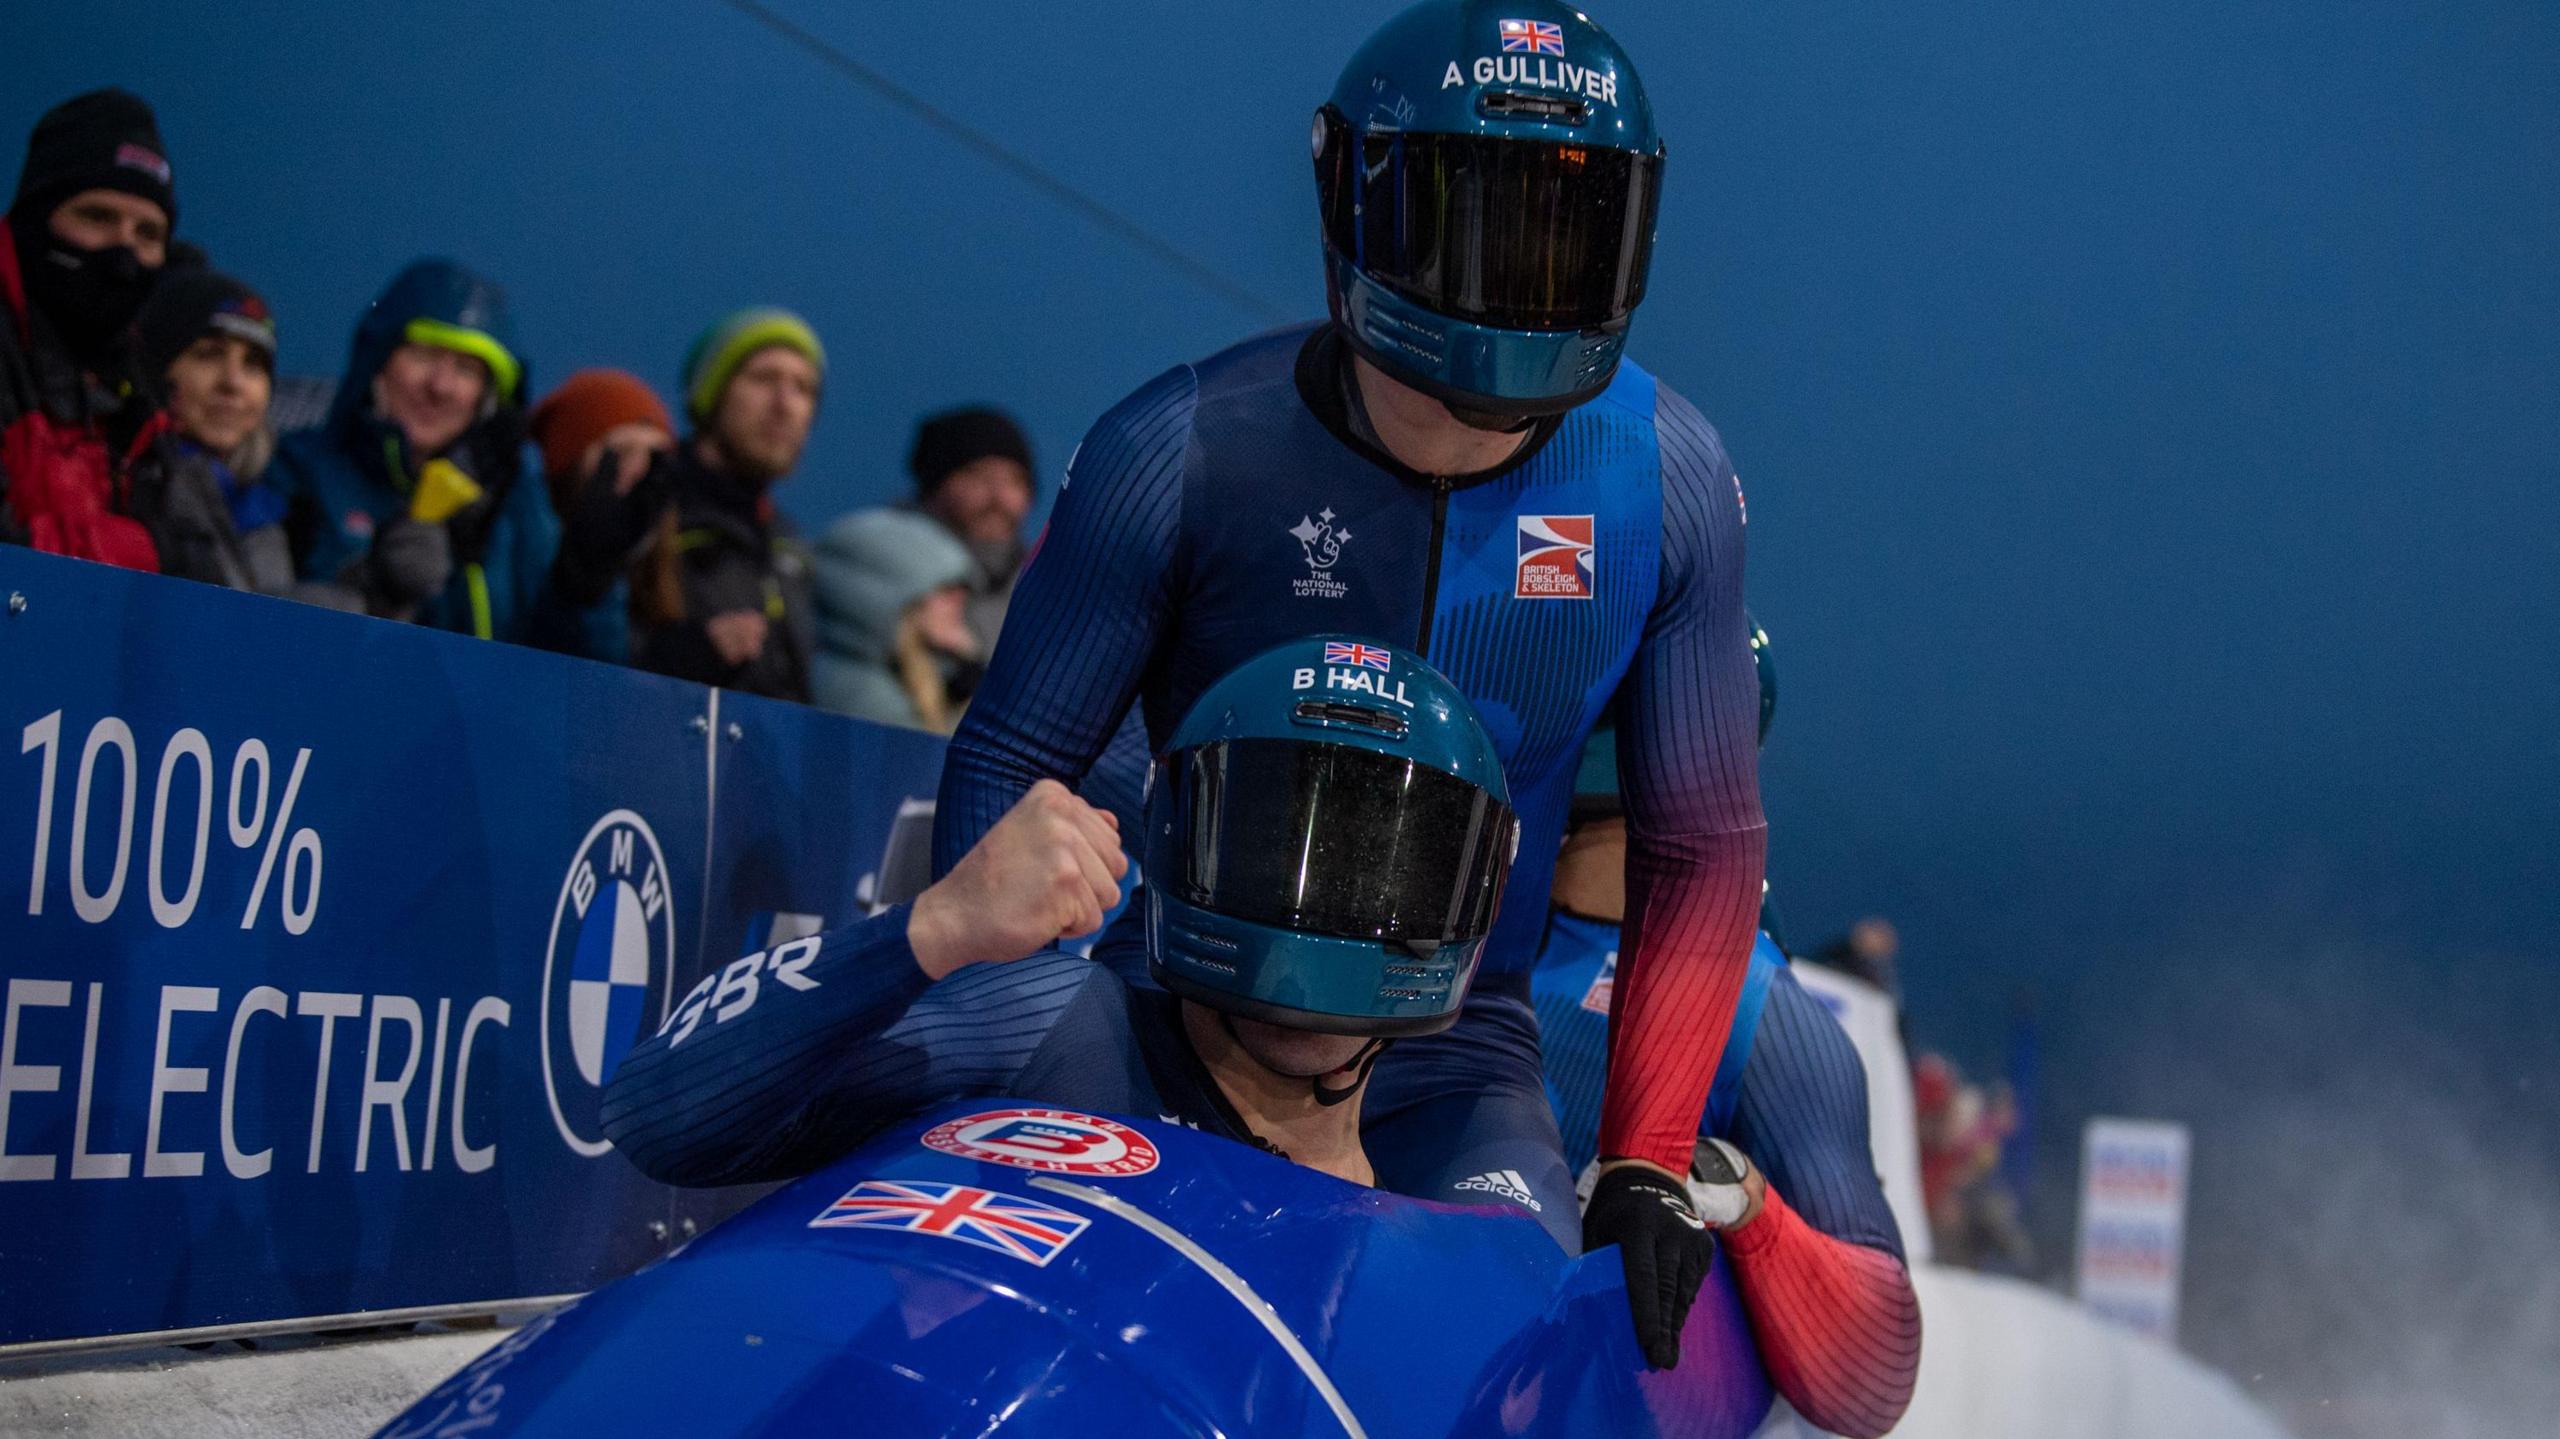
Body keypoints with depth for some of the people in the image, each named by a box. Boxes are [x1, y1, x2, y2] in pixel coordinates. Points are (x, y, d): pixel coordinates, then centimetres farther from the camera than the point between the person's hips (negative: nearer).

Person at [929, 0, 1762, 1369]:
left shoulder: (1667, 481, -6)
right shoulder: (1184, 452, -13)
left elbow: (1701, 845, 2)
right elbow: (1009, 769, -5)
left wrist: (1646, 1167, -5)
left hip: (1452, 1067, 1)